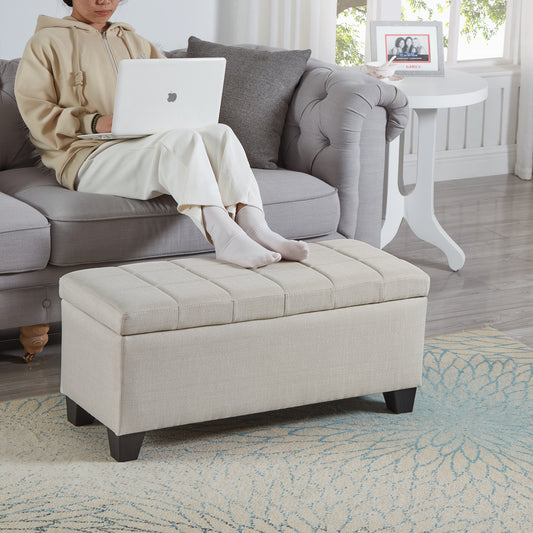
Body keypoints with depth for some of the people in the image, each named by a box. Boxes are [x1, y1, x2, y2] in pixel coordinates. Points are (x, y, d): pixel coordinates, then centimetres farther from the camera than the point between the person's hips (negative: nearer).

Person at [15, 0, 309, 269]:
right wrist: (95, 123, -17)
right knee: (182, 140, -35)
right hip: (90, 157, -6)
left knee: (219, 133, -24)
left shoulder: (134, 42, 27)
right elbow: (36, 114, -2)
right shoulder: (46, 43, 8)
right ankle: (225, 238, -50)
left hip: (148, 143, 6)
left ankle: (254, 228, -42)